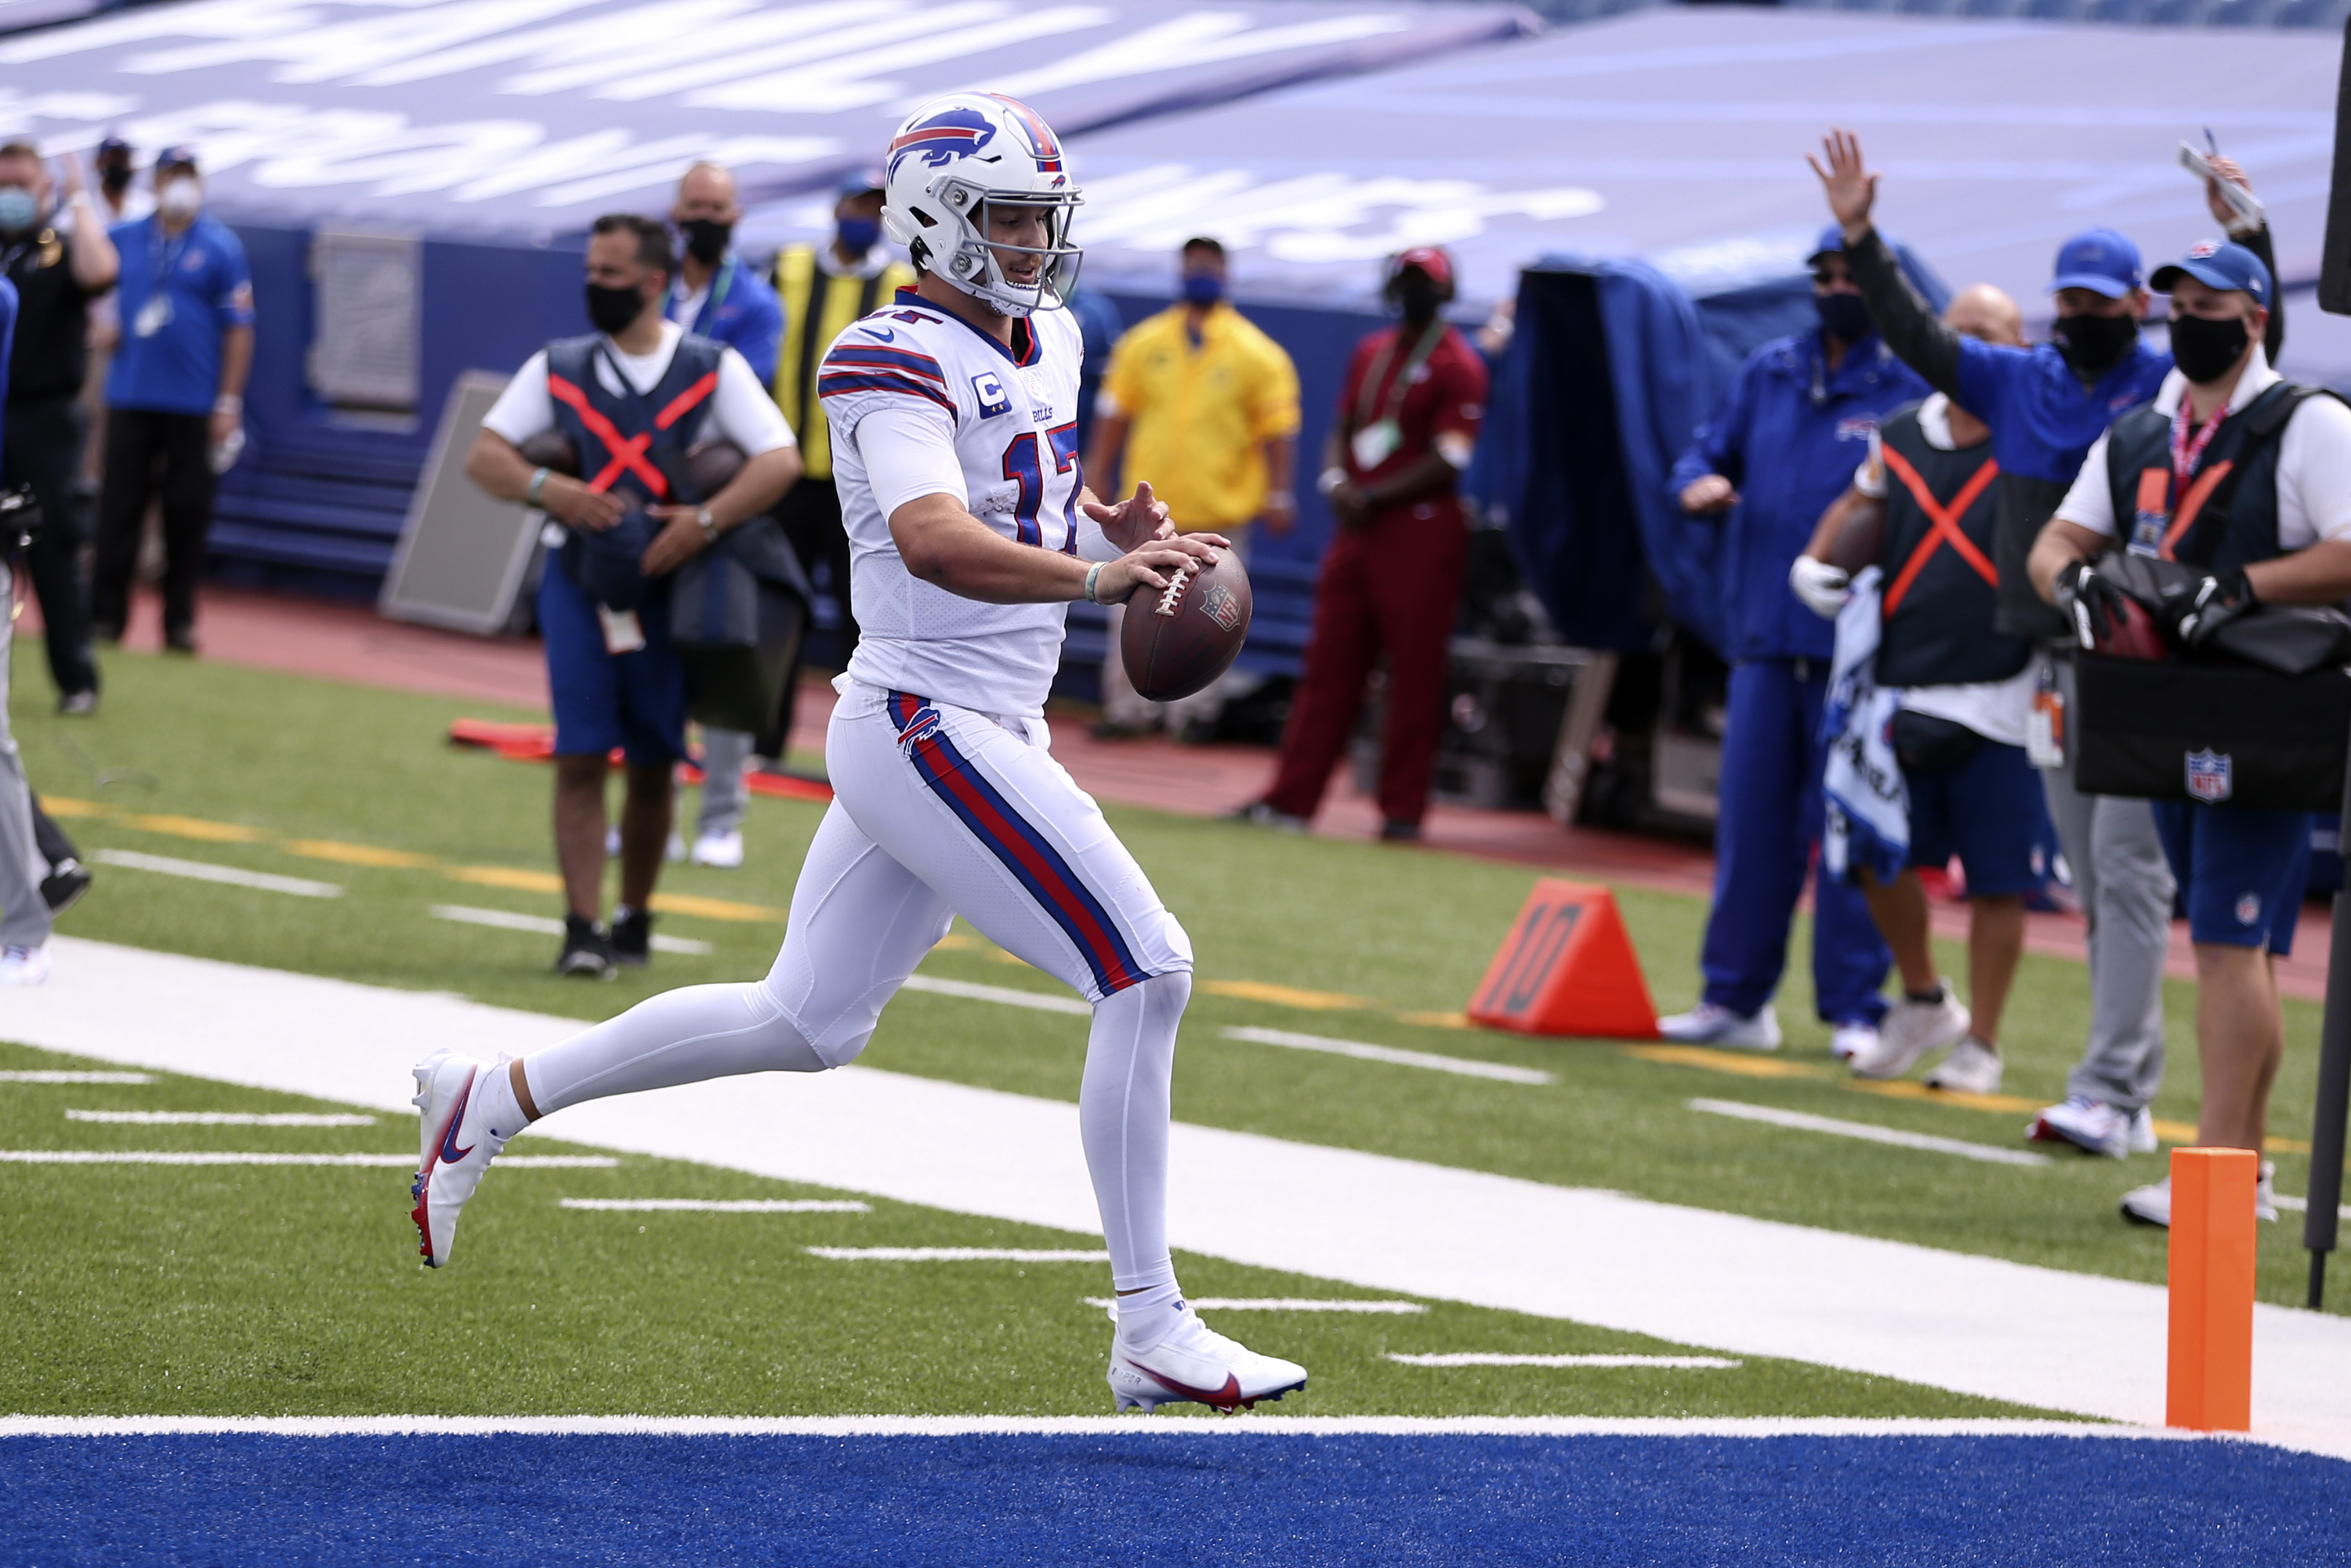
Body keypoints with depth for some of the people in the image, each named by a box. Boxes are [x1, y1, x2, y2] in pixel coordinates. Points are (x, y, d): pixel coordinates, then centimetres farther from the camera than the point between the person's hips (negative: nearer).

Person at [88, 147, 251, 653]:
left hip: (194, 402, -2)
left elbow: (238, 328, 0)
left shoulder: (221, 247, 1)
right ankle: (105, 615, 2)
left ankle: (179, 620, 9)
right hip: (129, 397, 2)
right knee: (118, 506, -1)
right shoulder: (121, 239, 8)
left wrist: (229, 402, -5)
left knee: (187, 511, 2)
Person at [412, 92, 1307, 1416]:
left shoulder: (1049, 344, 13)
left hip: (987, 732, 10)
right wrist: (1095, 577, -46)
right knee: (1148, 976, -13)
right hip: (928, 730, -10)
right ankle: (1153, 1335, -8)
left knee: (805, 1025, 18)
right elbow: (932, 539, -33)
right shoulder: (898, 363, -16)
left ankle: (496, 1099, 30)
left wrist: (1106, 523, 8)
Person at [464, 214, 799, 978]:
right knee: (580, 758, -9)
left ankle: (633, 919, 24)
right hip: (580, 581, 0)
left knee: (653, 764, 8)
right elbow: (483, 455, 1)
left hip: (669, 590, 0)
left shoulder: (713, 370, 0)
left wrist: (707, 520, -23)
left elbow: (781, 458, -9)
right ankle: (582, 929, -9)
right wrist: (546, 489, -19)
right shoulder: (559, 368, 4)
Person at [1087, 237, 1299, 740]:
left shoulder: (1256, 353, 2)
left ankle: (1194, 711, 8)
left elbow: (1278, 430, 0)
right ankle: (1129, 709, 8)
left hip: (1221, 508, -2)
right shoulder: (1144, 343, 9)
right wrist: (1096, 477, 8)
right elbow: (1115, 416, 13)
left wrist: (1278, 495, -7)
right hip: (1150, 506, 2)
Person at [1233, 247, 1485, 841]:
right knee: (1329, 664, 7)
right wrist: (1336, 479, -1)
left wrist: (1373, 497, -15)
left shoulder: (1458, 365, -6)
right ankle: (1291, 799, 9)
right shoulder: (1370, 352, 17)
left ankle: (1403, 807, 0)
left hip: (1421, 531, -7)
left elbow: (1449, 460, -12)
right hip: (1357, 526, 7)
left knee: (1414, 671, -4)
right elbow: (1343, 429, 20)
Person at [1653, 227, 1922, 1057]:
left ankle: (1854, 1009, 4)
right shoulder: (1768, 374, 14)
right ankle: (1736, 998, 14)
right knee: (1750, 823, 6)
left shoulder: (1908, 389, -2)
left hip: (1855, 646, -5)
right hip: (1764, 635, 5)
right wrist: (1699, 484, -4)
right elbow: (1708, 452, 19)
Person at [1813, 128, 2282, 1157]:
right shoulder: (2016, 381, 12)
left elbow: (2256, 338, -12)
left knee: (2128, 868, -12)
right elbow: (1916, 339, 12)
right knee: (2094, 886, 8)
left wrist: (2247, 237, -25)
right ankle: (2132, 1094, 13)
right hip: (2052, 666, 6)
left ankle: (2109, 1092, -16)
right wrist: (1859, 239, 5)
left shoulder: (2173, 386, 0)